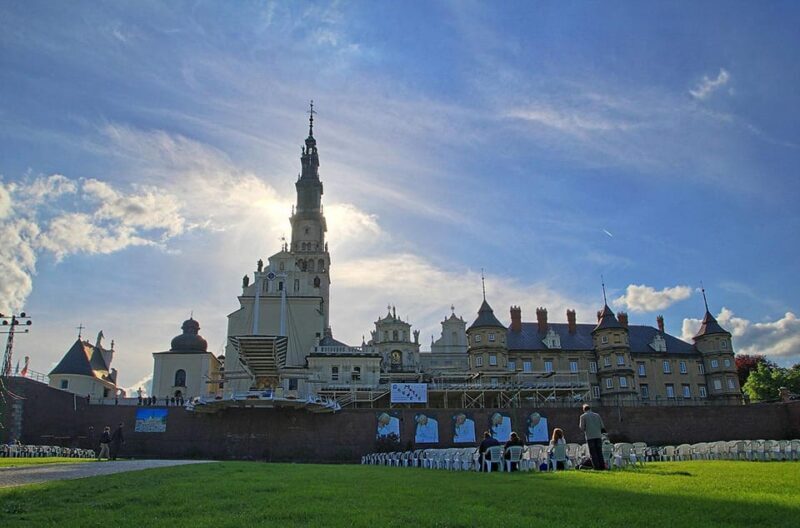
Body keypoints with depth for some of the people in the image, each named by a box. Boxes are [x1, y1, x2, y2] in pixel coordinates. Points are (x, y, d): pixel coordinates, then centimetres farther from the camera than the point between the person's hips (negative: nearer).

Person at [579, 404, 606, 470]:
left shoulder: (583, 416, 3)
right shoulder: (597, 415, 13)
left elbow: (582, 428, -1)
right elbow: (602, 427, 9)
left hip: (590, 436, -3)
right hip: (598, 436, 3)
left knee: (593, 452, 1)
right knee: (599, 452, 9)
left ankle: (596, 466, -4)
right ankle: (602, 466, 4)